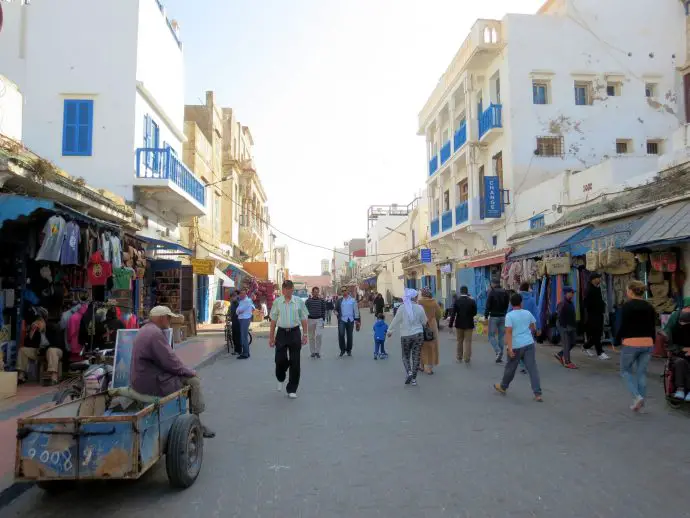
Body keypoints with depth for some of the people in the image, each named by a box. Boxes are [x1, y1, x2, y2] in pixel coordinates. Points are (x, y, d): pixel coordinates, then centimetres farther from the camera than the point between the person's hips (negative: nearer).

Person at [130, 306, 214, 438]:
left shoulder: (146, 330, 13)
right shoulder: (155, 333, -20)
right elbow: (170, 361, -21)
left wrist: (187, 370, 12)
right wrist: (190, 372, -6)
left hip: (142, 377, 11)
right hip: (151, 382, -11)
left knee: (187, 376, 18)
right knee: (194, 381, -7)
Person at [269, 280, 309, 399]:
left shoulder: (299, 301, 0)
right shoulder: (277, 302, 1)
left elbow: (304, 319, 4)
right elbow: (273, 320, 6)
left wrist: (305, 335, 0)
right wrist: (271, 336, 5)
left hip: (295, 332, 0)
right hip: (281, 332, 0)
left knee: (295, 363, 2)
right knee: (280, 360, 1)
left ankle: (292, 390, 15)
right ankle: (280, 379, 35)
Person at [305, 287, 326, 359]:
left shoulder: (321, 300, 3)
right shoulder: (308, 301, 1)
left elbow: (323, 310, 6)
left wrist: (323, 320, 1)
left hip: (319, 319, -1)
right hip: (311, 320, 1)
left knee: (318, 335, -12)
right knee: (311, 337, 6)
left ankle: (317, 351, -2)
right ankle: (313, 352, 16)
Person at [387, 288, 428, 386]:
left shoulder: (402, 308, -10)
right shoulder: (419, 308, -8)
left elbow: (396, 320, -3)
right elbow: (424, 322, 3)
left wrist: (389, 331, 11)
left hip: (405, 335, 0)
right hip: (418, 334, 0)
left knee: (406, 356, 15)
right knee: (416, 356, 8)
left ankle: (409, 372, -7)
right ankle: (413, 379, 11)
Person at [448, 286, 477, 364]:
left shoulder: (456, 300, -10)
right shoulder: (472, 301, -10)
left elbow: (453, 313, -12)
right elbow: (475, 313, -3)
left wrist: (450, 325, -10)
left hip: (459, 324, 1)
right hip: (469, 324, -1)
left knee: (459, 341, 16)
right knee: (467, 341, 6)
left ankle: (459, 357, 25)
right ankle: (467, 358, 5)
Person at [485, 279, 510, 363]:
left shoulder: (492, 292, -9)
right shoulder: (505, 292, 7)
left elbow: (488, 305, -11)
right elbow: (507, 305, 8)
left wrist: (486, 316, -6)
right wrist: (504, 313, 12)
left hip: (494, 316, -5)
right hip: (503, 317, 5)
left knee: (491, 335, 4)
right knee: (501, 336, 9)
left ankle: (498, 351, -17)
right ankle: (500, 357, 10)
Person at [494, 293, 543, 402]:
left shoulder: (509, 315, -9)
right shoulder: (528, 313, 5)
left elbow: (508, 332, -16)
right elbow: (534, 328, 15)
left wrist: (509, 347, -18)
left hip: (516, 346, -3)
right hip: (529, 344, 3)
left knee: (510, 368, 13)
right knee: (532, 368, 2)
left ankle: (503, 387, 32)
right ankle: (538, 394, -1)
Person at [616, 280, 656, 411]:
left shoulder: (627, 306, -9)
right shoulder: (650, 307, 7)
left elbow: (623, 326, -11)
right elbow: (653, 328, 10)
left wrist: (616, 342, 1)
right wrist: (652, 344, 19)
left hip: (631, 344, -5)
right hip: (647, 344, 5)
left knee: (625, 371, 13)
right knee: (642, 373, 12)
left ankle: (637, 396, -5)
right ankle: (640, 403, 14)